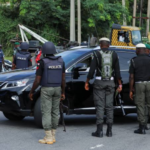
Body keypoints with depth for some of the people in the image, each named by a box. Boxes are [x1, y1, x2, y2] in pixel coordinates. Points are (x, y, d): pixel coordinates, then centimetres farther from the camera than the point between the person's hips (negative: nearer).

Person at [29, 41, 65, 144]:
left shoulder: (42, 62, -13)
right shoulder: (60, 61, 1)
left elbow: (37, 80, -12)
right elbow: (63, 79, 2)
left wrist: (32, 92, 0)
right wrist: (63, 92, 10)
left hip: (46, 89, -5)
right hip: (57, 89, 5)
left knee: (46, 113, -1)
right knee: (55, 112, 11)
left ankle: (48, 138, -3)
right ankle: (53, 136, 15)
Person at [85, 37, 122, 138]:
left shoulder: (97, 54, -7)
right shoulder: (114, 55, 2)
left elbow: (92, 70, -10)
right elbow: (117, 71, 2)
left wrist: (87, 82, -1)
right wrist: (120, 84, 7)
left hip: (99, 82, -3)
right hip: (110, 82, 3)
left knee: (100, 106, -1)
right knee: (109, 106, 7)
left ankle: (99, 131, -3)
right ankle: (109, 131, 6)